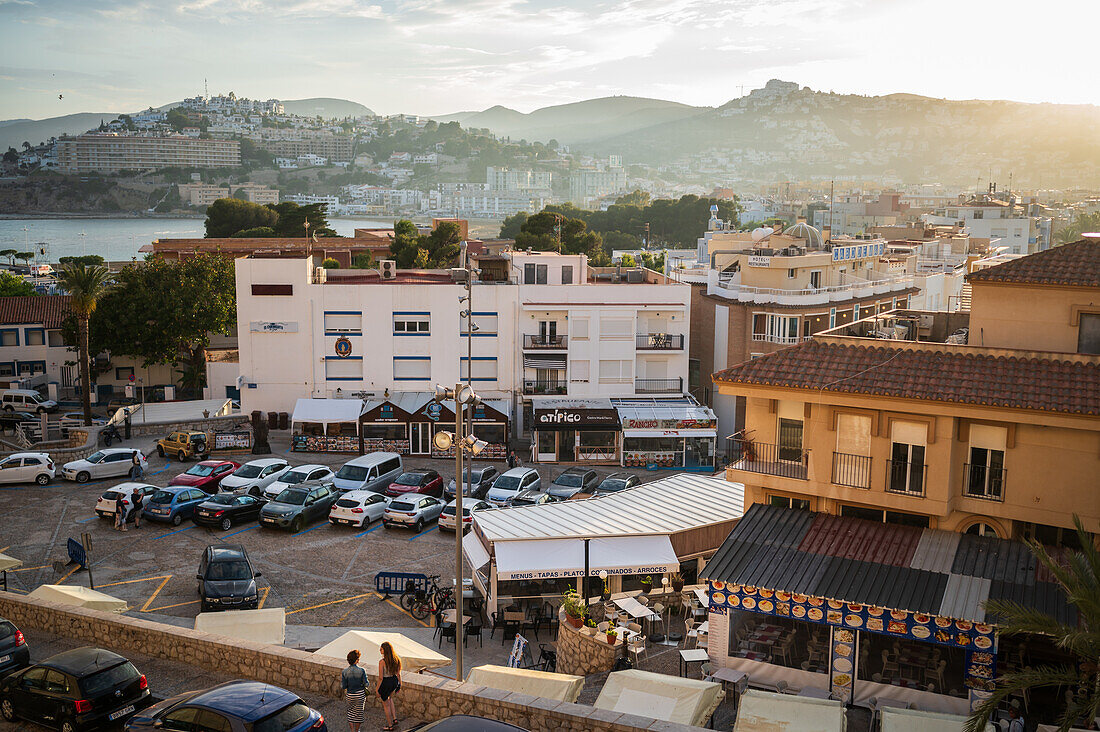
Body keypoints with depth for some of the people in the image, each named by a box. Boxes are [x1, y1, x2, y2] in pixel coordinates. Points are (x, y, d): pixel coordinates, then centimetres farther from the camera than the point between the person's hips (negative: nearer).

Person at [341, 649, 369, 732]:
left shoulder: (344, 672, -12)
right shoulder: (361, 671, -17)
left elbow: (343, 686, -9)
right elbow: (366, 684, -13)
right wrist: (368, 683, 8)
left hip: (350, 694, 1)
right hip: (360, 694, -1)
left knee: (351, 712, 21)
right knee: (359, 712, 17)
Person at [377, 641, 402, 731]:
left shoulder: (382, 661, -23)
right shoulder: (396, 659, -6)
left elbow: (380, 677, -18)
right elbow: (398, 674, 2)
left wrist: (378, 690, -8)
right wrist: (399, 685, 14)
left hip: (386, 682, -6)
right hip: (394, 681, 6)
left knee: (386, 705, 15)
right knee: (389, 698, 35)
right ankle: (394, 718, 28)